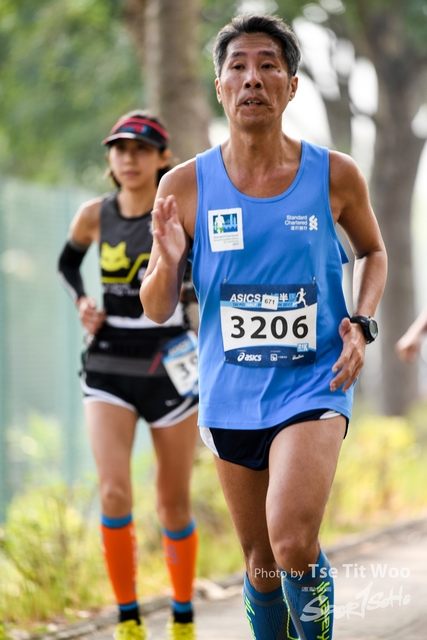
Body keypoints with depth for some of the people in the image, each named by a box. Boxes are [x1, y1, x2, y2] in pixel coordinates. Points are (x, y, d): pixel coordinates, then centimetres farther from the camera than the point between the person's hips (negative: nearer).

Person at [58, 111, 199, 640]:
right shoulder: (95, 215, 1)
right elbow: (68, 263, 20)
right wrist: (82, 302, 3)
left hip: (170, 369, -1)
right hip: (109, 368, 1)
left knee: (174, 504, 7)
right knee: (114, 493, -16)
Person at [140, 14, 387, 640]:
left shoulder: (335, 176, -4)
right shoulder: (186, 186, -3)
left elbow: (372, 250, 16)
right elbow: (157, 311, 2)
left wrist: (362, 323, -2)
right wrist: (168, 260, -20)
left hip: (313, 385, -2)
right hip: (230, 398, 2)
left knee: (294, 542, -23)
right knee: (261, 560, 14)